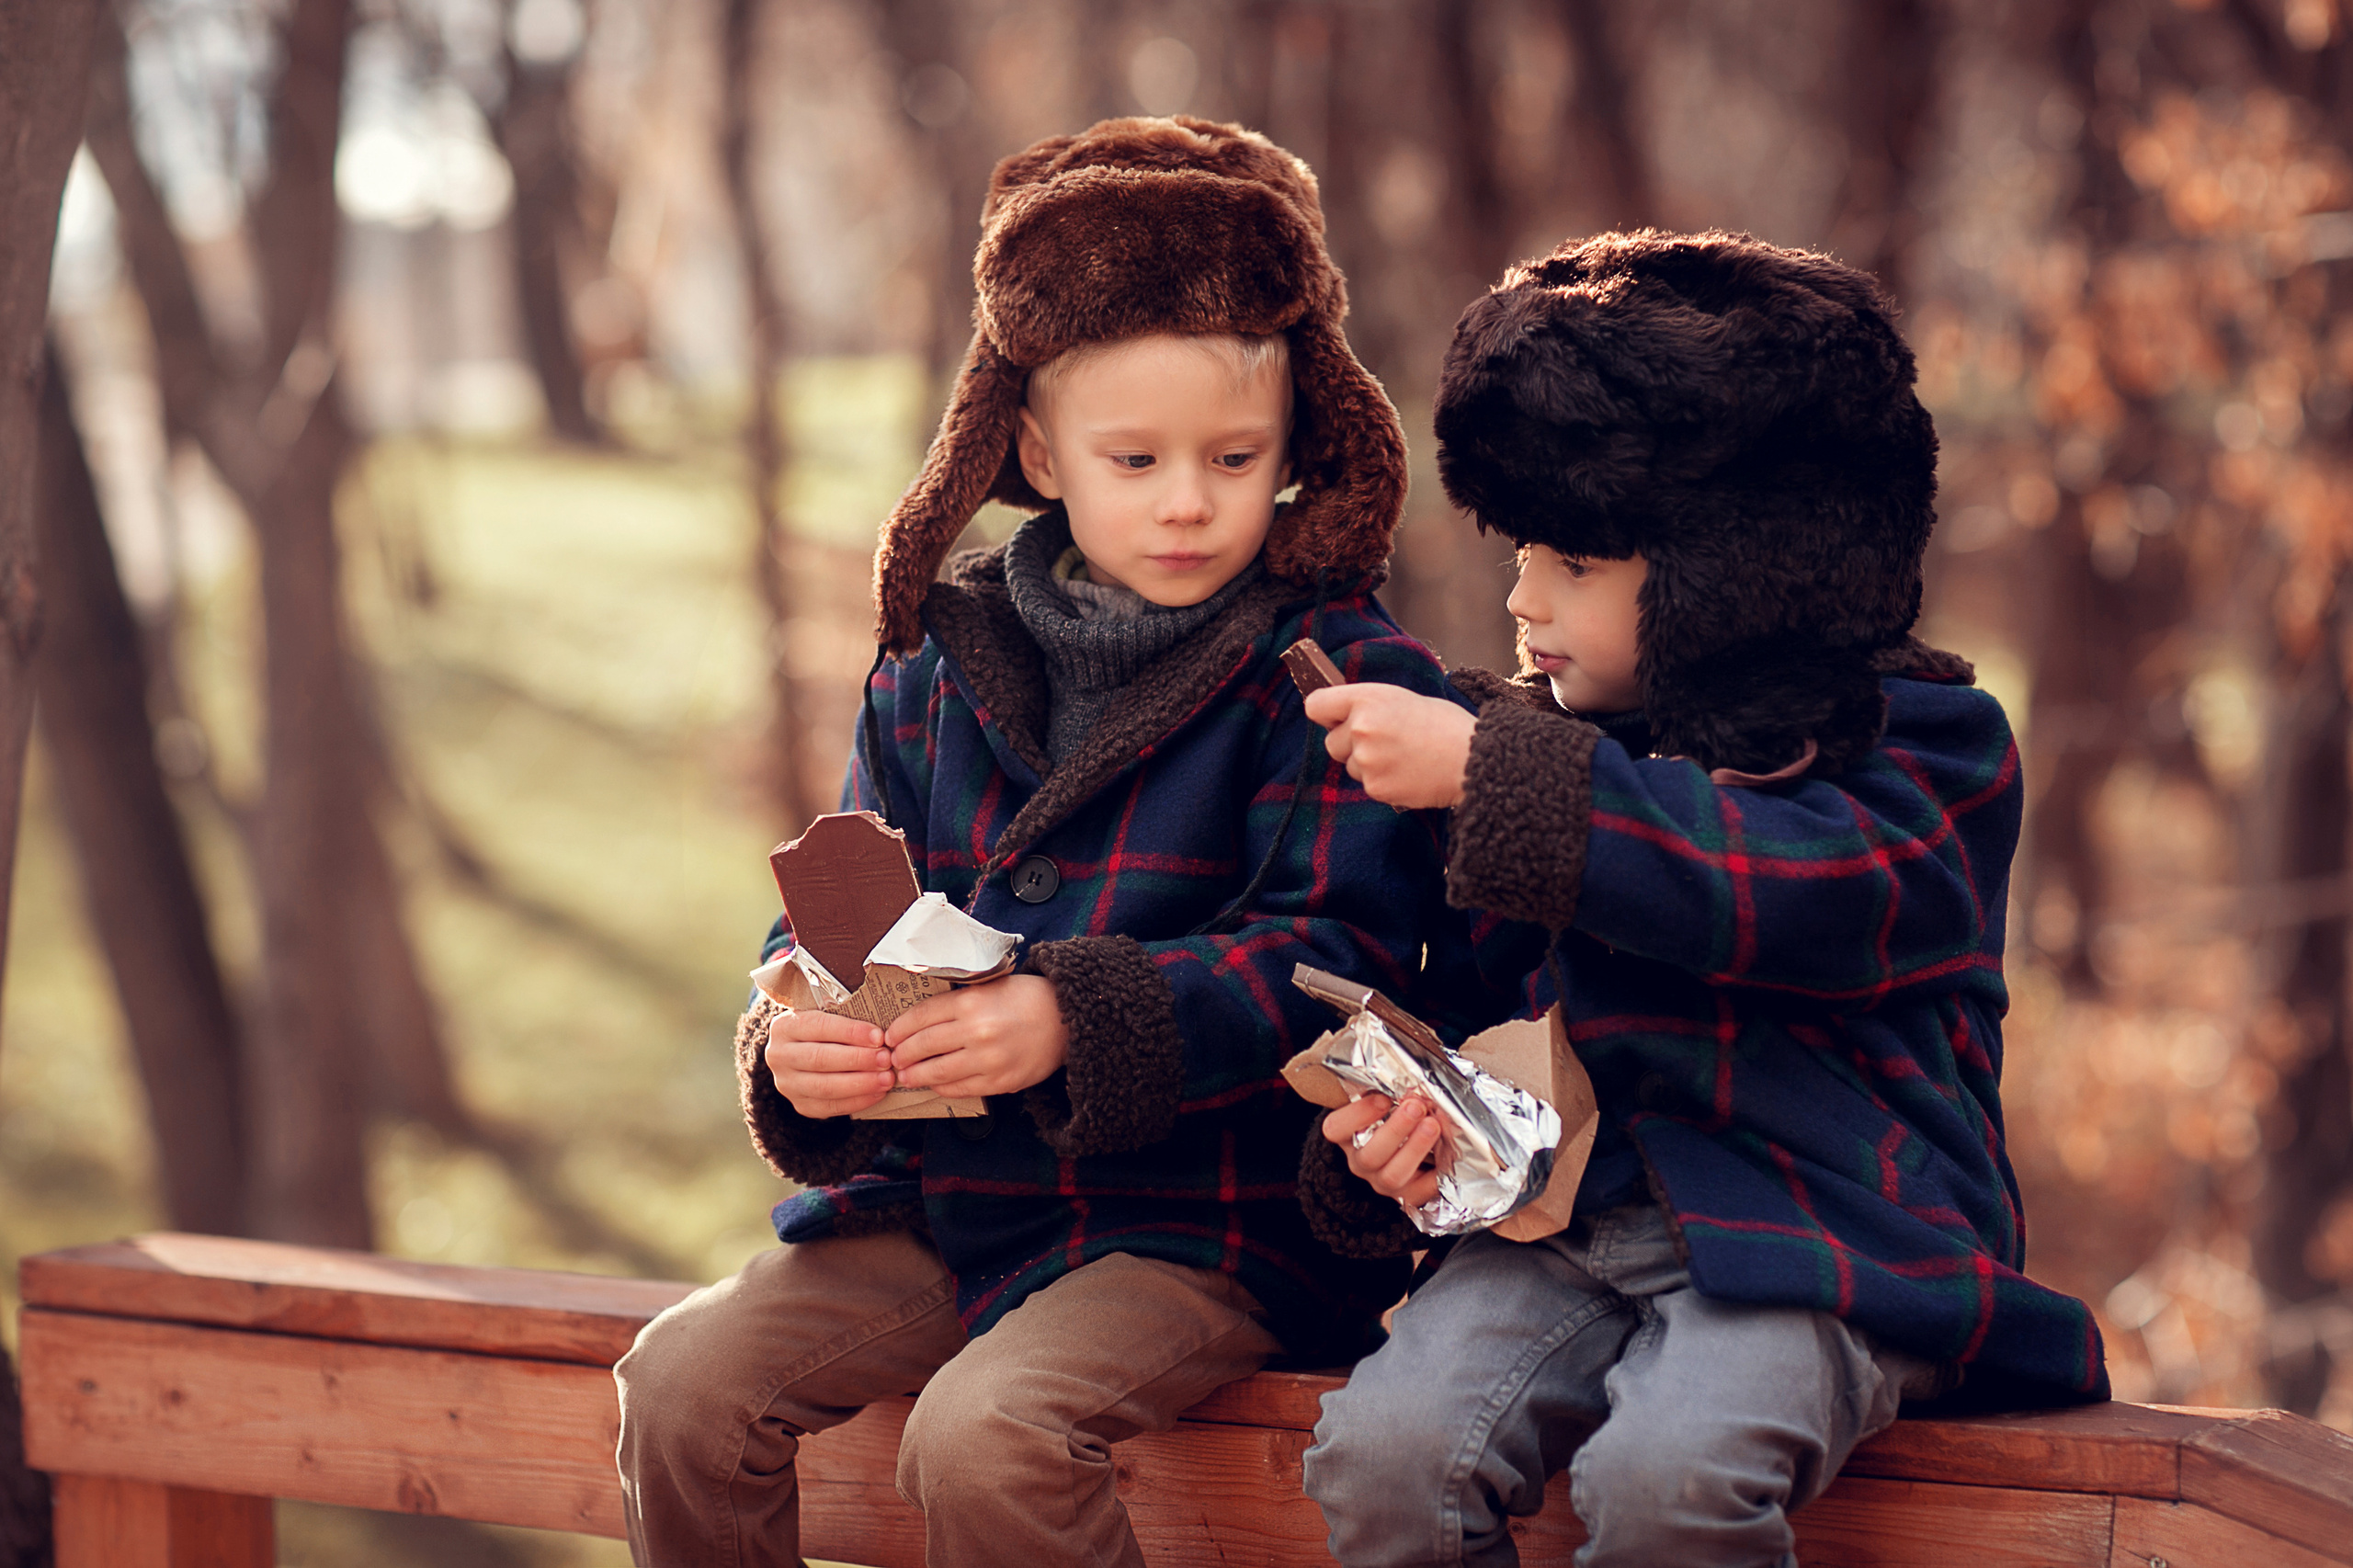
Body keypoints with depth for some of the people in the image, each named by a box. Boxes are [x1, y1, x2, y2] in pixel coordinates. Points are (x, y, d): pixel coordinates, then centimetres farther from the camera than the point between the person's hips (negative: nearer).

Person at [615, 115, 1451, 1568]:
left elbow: (1330, 956, -15)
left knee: (983, 1440, -30)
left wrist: (1076, 1025, -29)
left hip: (1204, 1216, -6)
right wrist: (797, 1040, -15)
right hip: (940, 1199, 6)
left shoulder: (1340, 678, -6)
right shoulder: (940, 672, 10)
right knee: (686, 1380, -12)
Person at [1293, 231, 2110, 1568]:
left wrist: (1485, 775, -21)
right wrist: (1393, 1123, -1)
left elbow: (1787, 890, -21)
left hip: (1821, 1251, -5)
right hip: (1563, 1223, 5)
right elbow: (1469, 998, 24)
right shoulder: (1538, 741, 18)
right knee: (1382, 1450, -25)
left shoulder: (1924, 747, 0)